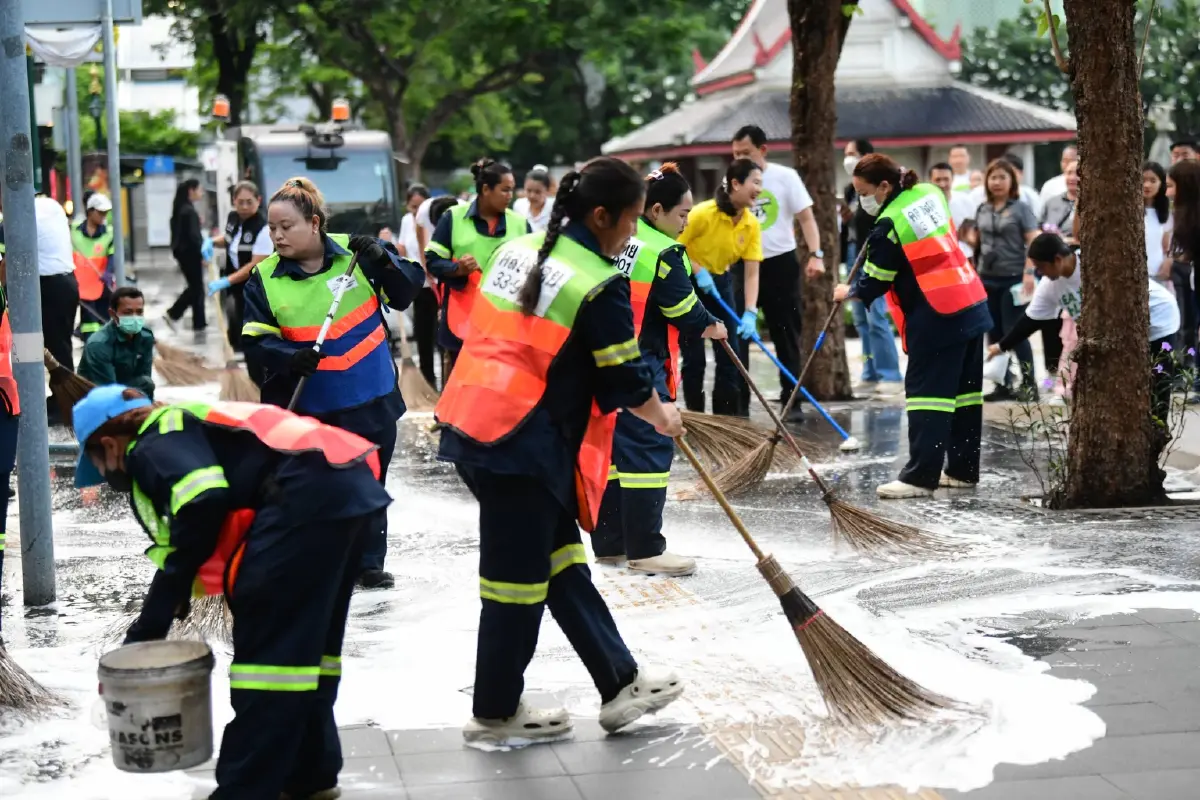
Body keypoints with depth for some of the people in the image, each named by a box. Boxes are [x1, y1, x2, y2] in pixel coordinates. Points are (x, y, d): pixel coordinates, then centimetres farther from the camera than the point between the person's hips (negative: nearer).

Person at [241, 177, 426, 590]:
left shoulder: (355, 253, -6)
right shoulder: (264, 280, -6)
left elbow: (408, 289, -3)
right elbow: (254, 343, -7)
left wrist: (383, 261, -20)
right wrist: (289, 358, -25)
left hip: (372, 400, 1)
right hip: (307, 406, -1)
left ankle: (368, 562, 27)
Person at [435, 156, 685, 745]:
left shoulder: (517, 250, 11)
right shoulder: (599, 285, -13)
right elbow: (625, 382, -7)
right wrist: (664, 418, 14)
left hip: (471, 425, 9)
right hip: (524, 447, -9)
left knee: (561, 557, 16)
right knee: (519, 579, 5)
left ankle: (620, 683, 24)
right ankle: (495, 715, 19)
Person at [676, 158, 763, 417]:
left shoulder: (752, 224, -9)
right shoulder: (703, 213, -24)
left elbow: (752, 273, -12)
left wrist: (750, 313, -22)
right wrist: (698, 271, -28)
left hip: (720, 282, 5)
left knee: (730, 352, 3)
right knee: (694, 355, -3)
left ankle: (726, 415, 12)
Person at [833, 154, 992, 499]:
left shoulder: (890, 223, -16)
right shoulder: (930, 193, 7)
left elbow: (875, 280, -6)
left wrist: (849, 291, 13)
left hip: (936, 317, -9)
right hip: (972, 304, 9)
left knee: (926, 391, -6)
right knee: (965, 391, 12)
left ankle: (920, 476, -9)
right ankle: (964, 469, 19)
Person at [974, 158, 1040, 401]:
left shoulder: (1020, 208, -3)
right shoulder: (982, 211, 11)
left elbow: (1034, 241, -8)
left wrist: (1029, 272, -18)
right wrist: (974, 273, 14)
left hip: (1013, 278, -5)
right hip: (987, 279, 5)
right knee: (995, 333, 7)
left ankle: (1029, 384, 0)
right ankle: (1003, 385, 13)